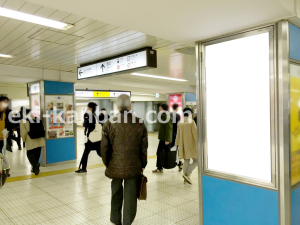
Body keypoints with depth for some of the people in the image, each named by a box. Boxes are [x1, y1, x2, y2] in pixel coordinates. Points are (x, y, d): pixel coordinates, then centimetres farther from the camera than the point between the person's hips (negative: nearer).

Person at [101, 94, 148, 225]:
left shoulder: (109, 124, -8)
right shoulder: (140, 124, -6)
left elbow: (104, 148, -4)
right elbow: (144, 147, -1)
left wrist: (107, 163, 11)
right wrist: (143, 165, 11)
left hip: (115, 166, 1)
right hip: (133, 166, -1)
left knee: (116, 194, 21)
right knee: (130, 196, 11)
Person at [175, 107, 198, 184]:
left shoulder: (180, 123, 3)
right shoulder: (191, 122, -13)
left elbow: (178, 134, 9)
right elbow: (195, 134, -14)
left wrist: (178, 144, 18)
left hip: (183, 145, 6)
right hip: (191, 145, -6)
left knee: (186, 161, 15)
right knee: (196, 161, 4)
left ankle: (186, 178, 18)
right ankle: (187, 174, -9)